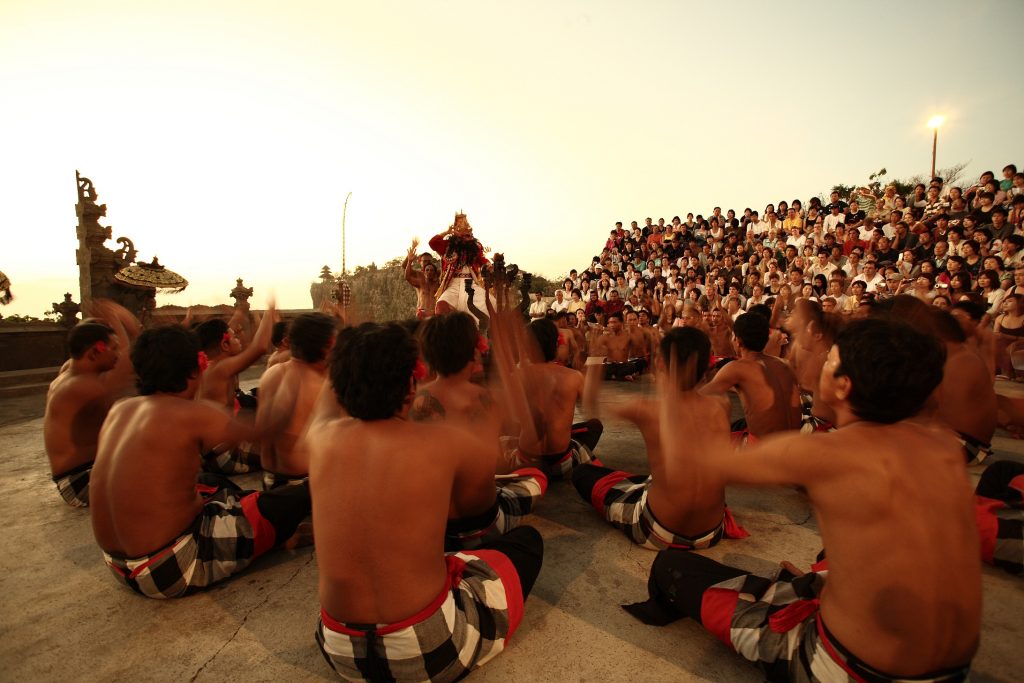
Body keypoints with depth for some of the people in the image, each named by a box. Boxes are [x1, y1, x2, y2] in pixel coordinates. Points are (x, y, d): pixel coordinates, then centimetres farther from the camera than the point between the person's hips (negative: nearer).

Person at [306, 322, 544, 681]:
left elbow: (332, 397, 18)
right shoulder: (451, 443, -19)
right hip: (430, 651, -5)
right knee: (527, 539, 17)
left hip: (341, 652, 6)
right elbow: (478, 502, 5)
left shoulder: (322, 436, -9)